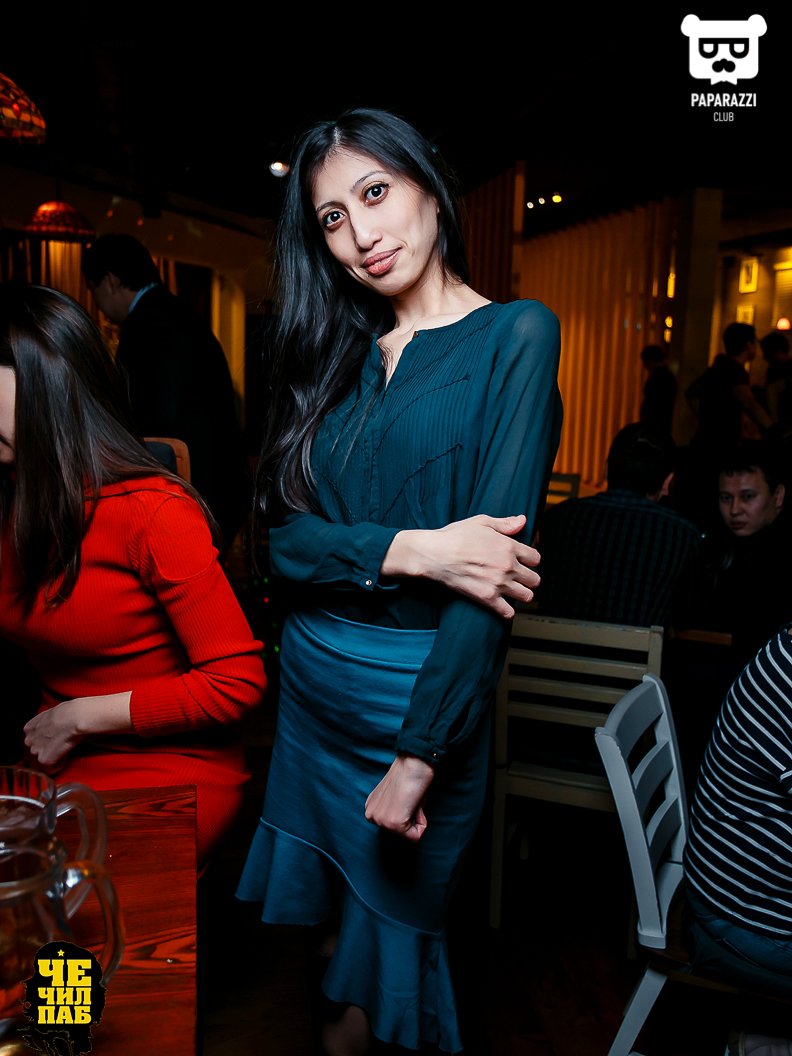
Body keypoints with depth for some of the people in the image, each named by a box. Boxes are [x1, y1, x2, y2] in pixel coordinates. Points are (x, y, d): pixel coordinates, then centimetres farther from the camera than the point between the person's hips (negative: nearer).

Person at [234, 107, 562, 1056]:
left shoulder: (516, 335, -8)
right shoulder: (333, 356, 8)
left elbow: (494, 559, -16)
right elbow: (283, 532, -2)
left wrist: (420, 757, -18)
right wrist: (413, 550, -20)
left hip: (421, 699, -5)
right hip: (310, 687, 5)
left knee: (387, 935, 16)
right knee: (303, 921, 22)